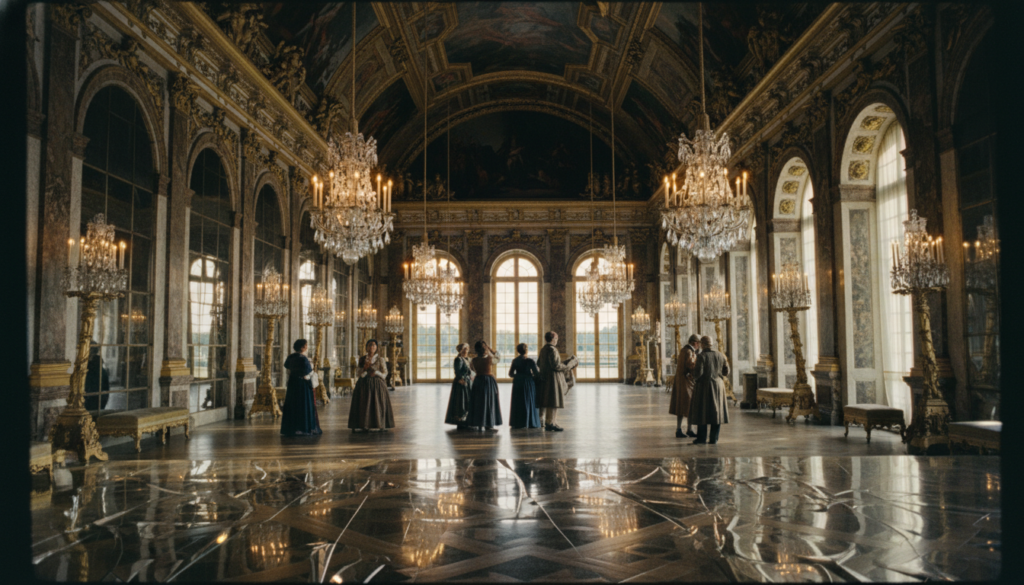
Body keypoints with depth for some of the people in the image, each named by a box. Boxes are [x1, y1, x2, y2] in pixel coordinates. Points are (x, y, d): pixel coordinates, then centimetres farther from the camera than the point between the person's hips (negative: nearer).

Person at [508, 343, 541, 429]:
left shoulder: (515, 361, 3)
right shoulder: (529, 361, -12)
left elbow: (510, 374, 8)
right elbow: (536, 373, -11)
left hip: (517, 383, 5)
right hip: (527, 383, -5)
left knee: (517, 403, 12)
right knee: (527, 402, 3)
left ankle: (516, 423, 15)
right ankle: (527, 423, 5)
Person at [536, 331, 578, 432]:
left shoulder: (543, 349, 11)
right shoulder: (552, 350, -16)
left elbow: (538, 364, 16)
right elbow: (556, 365, -21)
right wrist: (567, 367, -7)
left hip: (545, 376, 10)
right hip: (553, 377, -10)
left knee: (549, 402, 12)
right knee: (553, 402, -7)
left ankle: (548, 423, 15)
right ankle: (550, 423, -7)